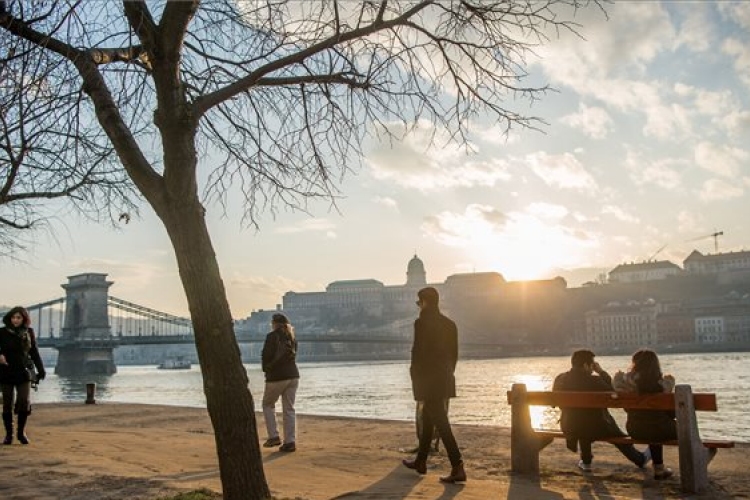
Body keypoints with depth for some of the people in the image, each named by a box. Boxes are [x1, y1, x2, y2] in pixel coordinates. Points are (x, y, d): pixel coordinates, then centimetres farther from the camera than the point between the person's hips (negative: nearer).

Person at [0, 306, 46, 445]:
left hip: (23, 372, 1)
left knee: (25, 402, -7)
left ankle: (21, 432, 10)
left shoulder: (29, 332, 4)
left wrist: (41, 370, 5)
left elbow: (34, 353, 10)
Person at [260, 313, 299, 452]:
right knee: (289, 409, 8)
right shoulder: (291, 337, 11)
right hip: (293, 375, 5)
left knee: (268, 405, 13)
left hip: (276, 376, -5)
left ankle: (273, 436, 4)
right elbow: (293, 355, 13)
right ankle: (290, 441, 5)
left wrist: (265, 368, 8)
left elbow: (266, 355, -12)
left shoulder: (272, 336, -9)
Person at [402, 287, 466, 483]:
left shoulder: (421, 323, -14)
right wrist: (447, 374, 18)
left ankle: (458, 468, -10)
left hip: (427, 380, -8)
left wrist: (415, 378, -5)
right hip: (444, 380, 8)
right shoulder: (449, 324, 9)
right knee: (427, 419, 20)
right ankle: (420, 461, 31)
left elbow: (418, 352, -17)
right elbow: (454, 353, 10)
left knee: (441, 423, -7)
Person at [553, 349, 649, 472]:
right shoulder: (594, 380, -21)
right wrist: (602, 372, -1)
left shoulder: (559, 379, -9)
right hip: (596, 428, -3)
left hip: (569, 429, 3)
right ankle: (640, 459, 48)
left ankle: (586, 462, 46)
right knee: (619, 436, 26)